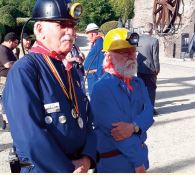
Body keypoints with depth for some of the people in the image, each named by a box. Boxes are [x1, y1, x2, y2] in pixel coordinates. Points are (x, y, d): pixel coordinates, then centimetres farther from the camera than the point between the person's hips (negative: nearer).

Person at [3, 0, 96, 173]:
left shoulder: (71, 70, 6)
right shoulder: (23, 71, -18)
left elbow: (87, 118, 7)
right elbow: (30, 137, -25)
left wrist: (87, 159, -10)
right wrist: (69, 169, -18)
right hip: (42, 169, -7)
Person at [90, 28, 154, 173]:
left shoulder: (138, 83, 7)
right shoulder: (101, 88, -18)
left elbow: (148, 113, -5)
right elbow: (115, 130, -21)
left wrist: (133, 127, -26)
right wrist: (138, 161, -16)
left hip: (139, 153, 7)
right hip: (115, 162, -7)